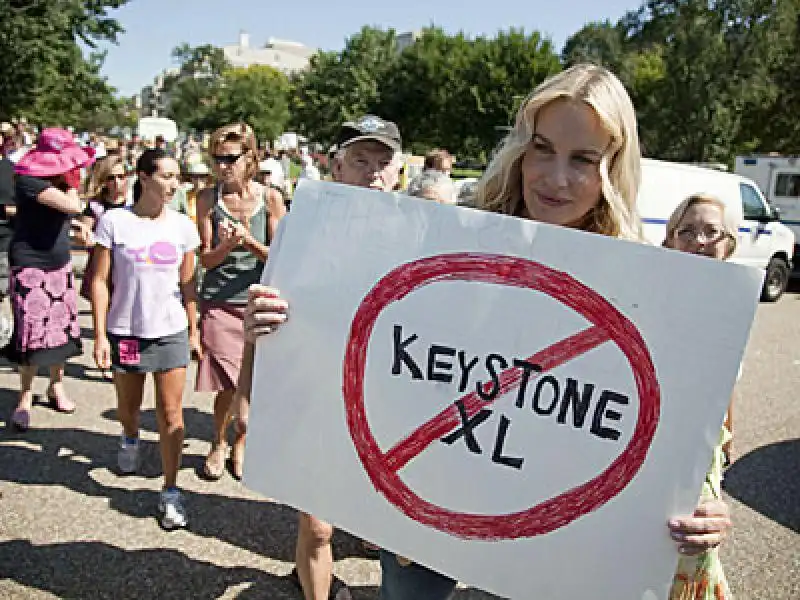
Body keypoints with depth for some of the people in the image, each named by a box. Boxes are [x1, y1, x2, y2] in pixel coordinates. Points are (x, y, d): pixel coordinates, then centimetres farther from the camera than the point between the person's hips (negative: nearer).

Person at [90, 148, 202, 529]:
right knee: (128, 407, 20)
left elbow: (188, 283, 6)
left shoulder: (181, 225, 0)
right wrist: (100, 334, -8)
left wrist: (194, 329, 5)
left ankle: (170, 492, 12)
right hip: (125, 330, 0)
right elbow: (100, 281, -6)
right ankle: (130, 439, 54)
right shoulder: (114, 222, -8)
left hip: (171, 331, 1)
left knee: (170, 415, 1)